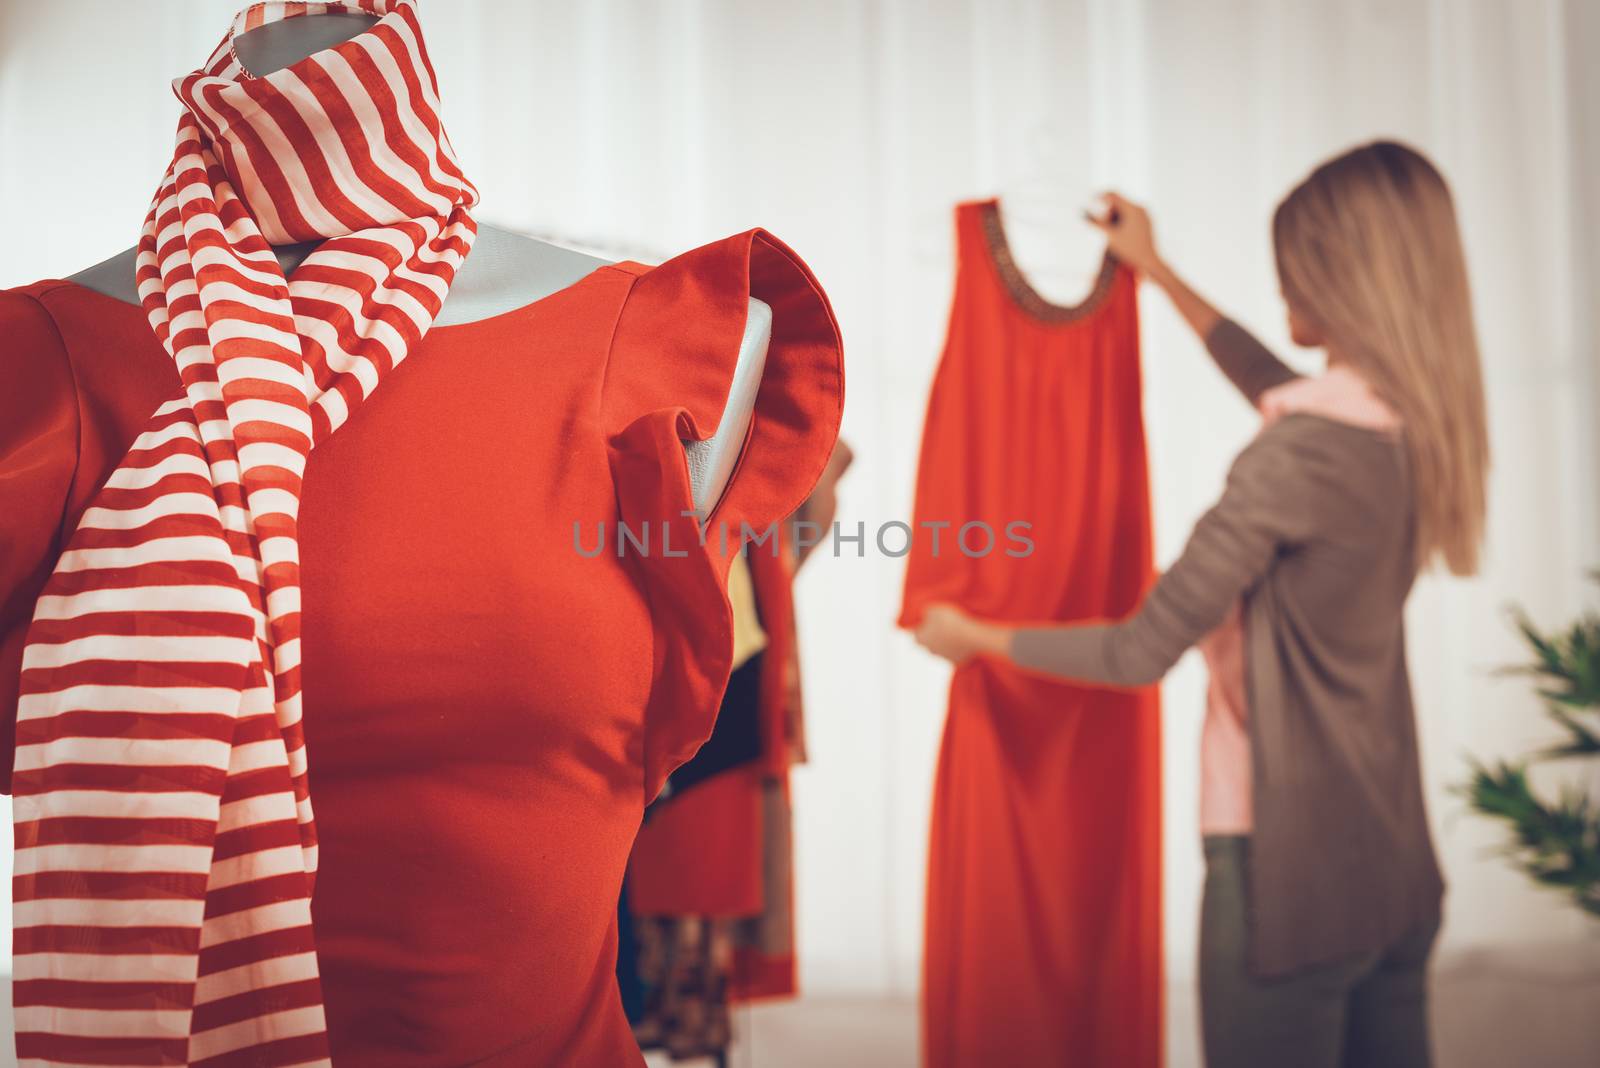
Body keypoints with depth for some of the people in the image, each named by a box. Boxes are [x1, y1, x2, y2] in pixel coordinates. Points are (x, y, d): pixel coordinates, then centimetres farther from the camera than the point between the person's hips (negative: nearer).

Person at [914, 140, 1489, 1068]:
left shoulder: (1297, 452, -21)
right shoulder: (1423, 431, 2)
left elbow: (1144, 652, -16)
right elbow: (1280, 389, 25)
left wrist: (974, 637, -1)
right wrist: (1159, 273, 34)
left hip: (1287, 866, -8)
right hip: (1397, 864, 8)